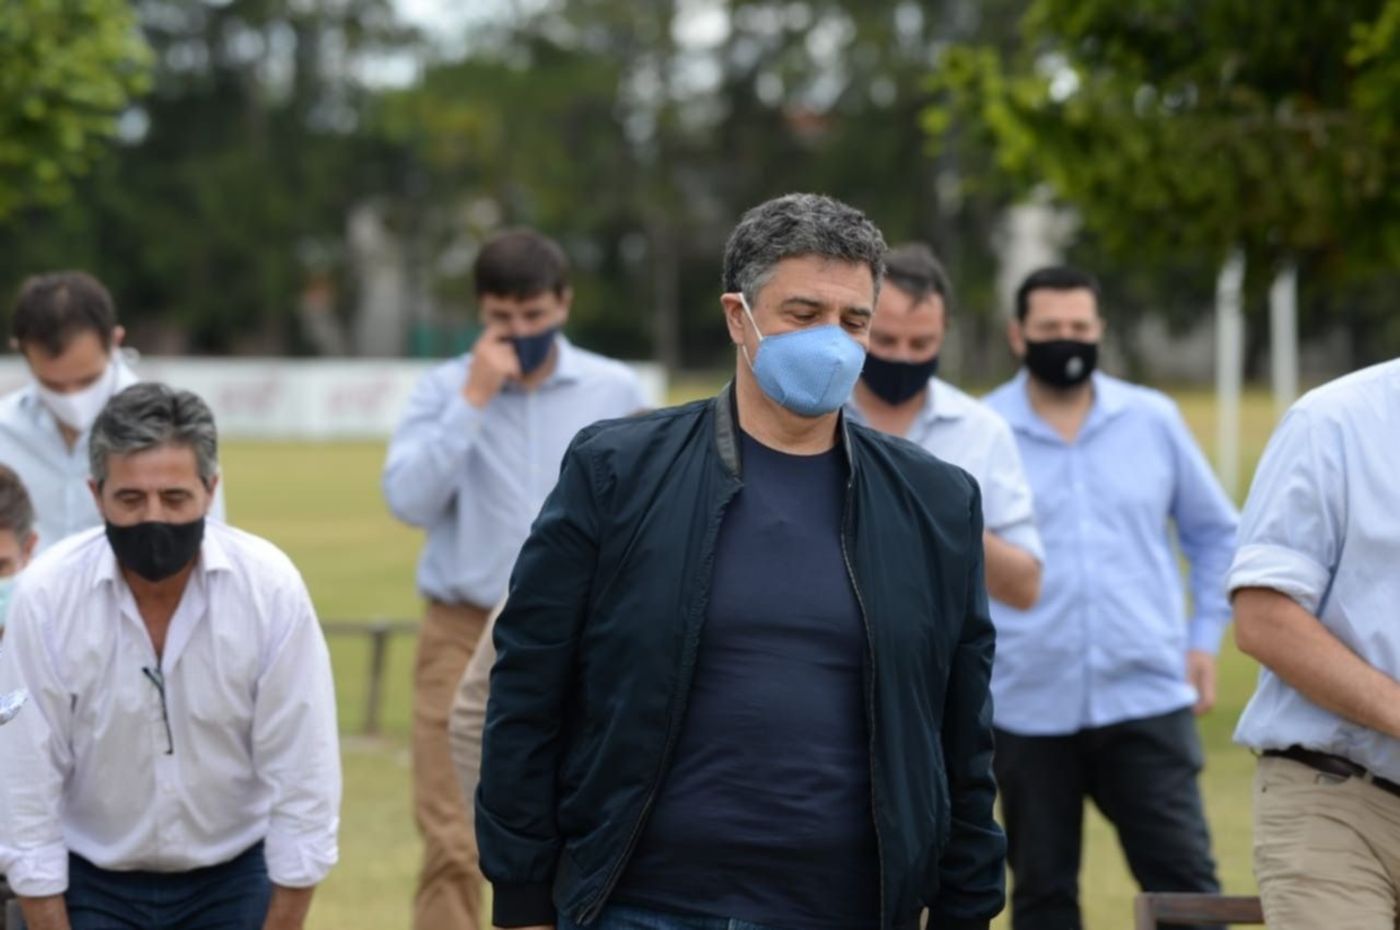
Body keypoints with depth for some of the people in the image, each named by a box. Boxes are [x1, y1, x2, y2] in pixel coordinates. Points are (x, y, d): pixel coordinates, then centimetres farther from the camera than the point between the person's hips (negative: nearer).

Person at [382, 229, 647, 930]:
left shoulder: (615, 392, 2)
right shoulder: (445, 388, -3)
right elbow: (410, 500, -16)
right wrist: (474, 400, -18)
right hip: (466, 638, -2)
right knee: (452, 843, -7)